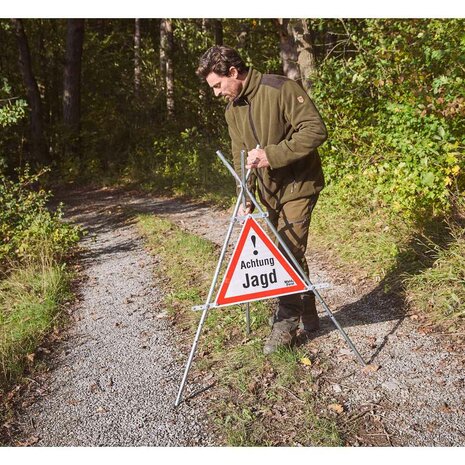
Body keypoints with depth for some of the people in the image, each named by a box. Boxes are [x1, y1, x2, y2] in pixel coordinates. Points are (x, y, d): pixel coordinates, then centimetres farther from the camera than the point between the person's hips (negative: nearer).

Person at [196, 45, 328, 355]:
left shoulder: (281, 89, -16)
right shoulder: (232, 110, 7)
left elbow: (316, 130, -23)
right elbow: (240, 157, 8)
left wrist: (272, 154, -30)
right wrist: (245, 198, -4)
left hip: (298, 184, -7)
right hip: (269, 190, 8)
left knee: (290, 251, -9)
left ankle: (287, 323, 5)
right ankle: (308, 317, 26)